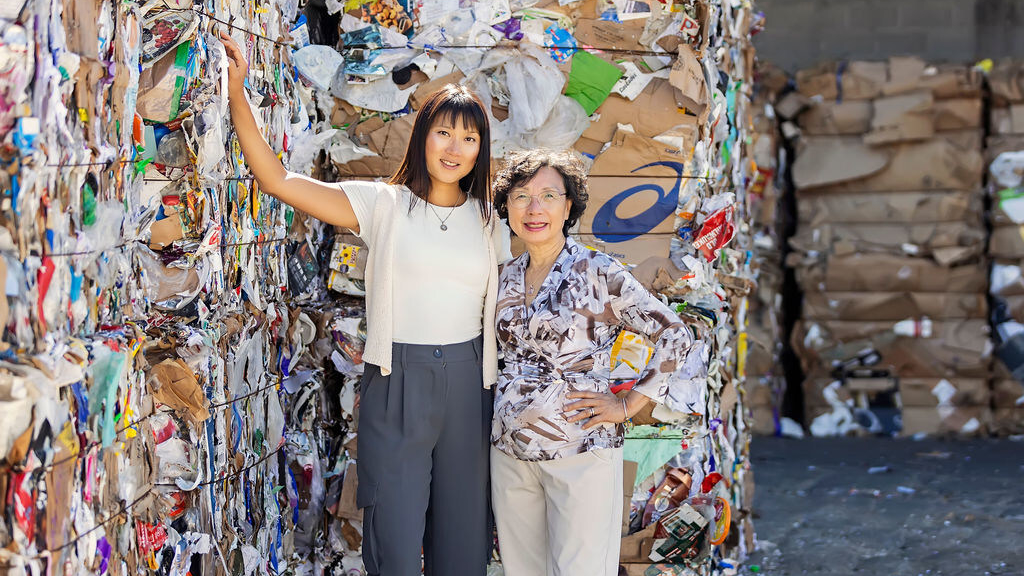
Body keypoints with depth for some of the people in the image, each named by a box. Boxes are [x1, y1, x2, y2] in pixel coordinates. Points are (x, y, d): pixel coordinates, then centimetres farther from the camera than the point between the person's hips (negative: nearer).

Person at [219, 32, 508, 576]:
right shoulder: (384, 204, 0)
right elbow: (277, 180, -7)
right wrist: (236, 92, -14)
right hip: (397, 382, -3)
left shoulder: (489, 222, 9)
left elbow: (503, 311, 13)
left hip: (468, 382, 3)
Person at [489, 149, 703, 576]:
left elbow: (674, 335, -8)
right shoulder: (507, 277, 9)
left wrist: (629, 405, -9)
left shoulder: (598, 273, -8)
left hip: (581, 451, -5)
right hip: (510, 451, 5)